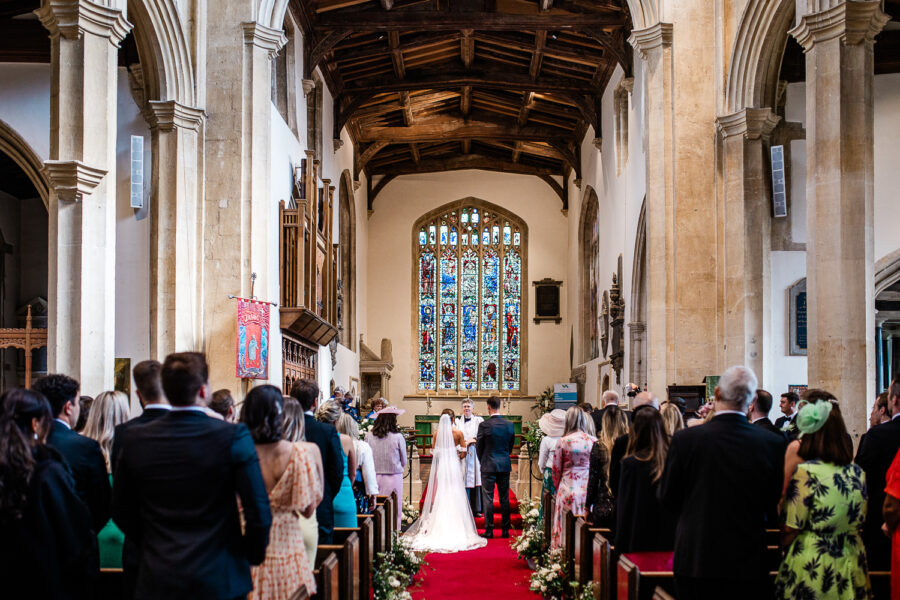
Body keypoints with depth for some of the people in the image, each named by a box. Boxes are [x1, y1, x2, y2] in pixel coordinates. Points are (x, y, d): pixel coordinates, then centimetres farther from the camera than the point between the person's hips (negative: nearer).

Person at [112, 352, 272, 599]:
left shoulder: (135, 440, -3)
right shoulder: (233, 436, -13)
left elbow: (122, 512, 6)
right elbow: (259, 513, -14)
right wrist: (253, 555, 4)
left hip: (157, 580, 2)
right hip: (218, 579, -2)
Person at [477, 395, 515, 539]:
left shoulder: (484, 425, -12)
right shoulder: (510, 425, -1)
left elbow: (479, 447, -3)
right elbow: (511, 446, 9)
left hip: (488, 466, -4)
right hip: (505, 465, 4)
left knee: (488, 499, 2)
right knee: (504, 499, 9)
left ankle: (489, 530, 3)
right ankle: (505, 530, 12)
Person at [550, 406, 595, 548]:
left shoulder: (563, 441, -5)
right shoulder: (593, 441, -1)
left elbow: (556, 469, 2)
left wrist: (558, 488, 18)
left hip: (568, 490, -2)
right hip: (588, 491, 2)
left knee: (566, 528, 3)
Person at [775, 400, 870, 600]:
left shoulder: (806, 472, -16)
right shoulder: (858, 473, 1)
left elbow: (791, 530, -13)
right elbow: (859, 523, 12)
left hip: (813, 567, -6)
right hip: (851, 567, 6)